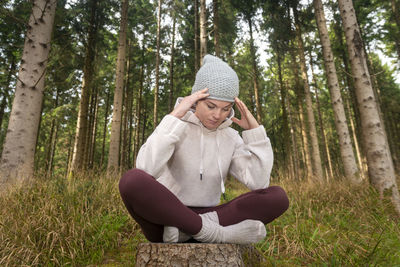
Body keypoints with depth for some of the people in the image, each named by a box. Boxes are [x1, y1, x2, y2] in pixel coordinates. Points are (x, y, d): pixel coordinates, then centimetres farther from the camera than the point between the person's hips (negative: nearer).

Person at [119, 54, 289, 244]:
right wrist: (175, 116, -25)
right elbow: (146, 169, -25)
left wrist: (254, 129, -11)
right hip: (165, 220, -2)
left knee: (278, 197, -14)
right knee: (132, 180, -34)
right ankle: (220, 233, -26)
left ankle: (206, 225, -23)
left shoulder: (231, 138, 4)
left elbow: (259, 183, -9)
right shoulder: (174, 128, -6)